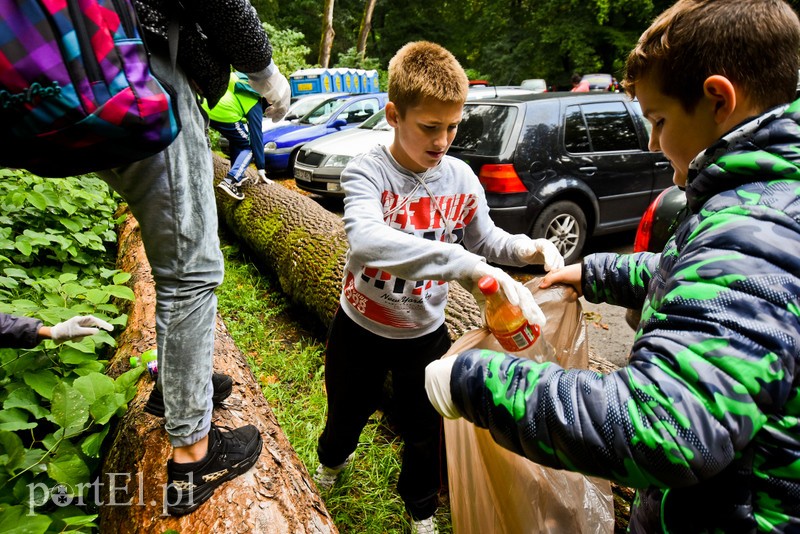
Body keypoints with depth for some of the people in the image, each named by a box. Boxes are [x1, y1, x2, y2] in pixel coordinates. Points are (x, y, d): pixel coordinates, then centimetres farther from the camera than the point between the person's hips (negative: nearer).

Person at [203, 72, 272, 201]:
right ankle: (230, 181, -10)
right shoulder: (255, 104, 7)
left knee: (236, 141, 28)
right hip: (224, 114, -8)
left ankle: (237, 177, 26)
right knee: (249, 147, 8)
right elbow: (256, 135, 3)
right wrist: (261, 169, 4)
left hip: (205, 108, 8)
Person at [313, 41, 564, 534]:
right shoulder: (367, 172, -24)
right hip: (361, 328, -1)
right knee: (348, 412, 25)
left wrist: (527, 248, -17)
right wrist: (467, 265, -54)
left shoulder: (460, 177, -11)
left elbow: (482, 238, 4)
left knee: (424, 430, 20)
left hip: (425, 332, 2)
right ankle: (333, 458, 63)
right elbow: (368, 241, -45)